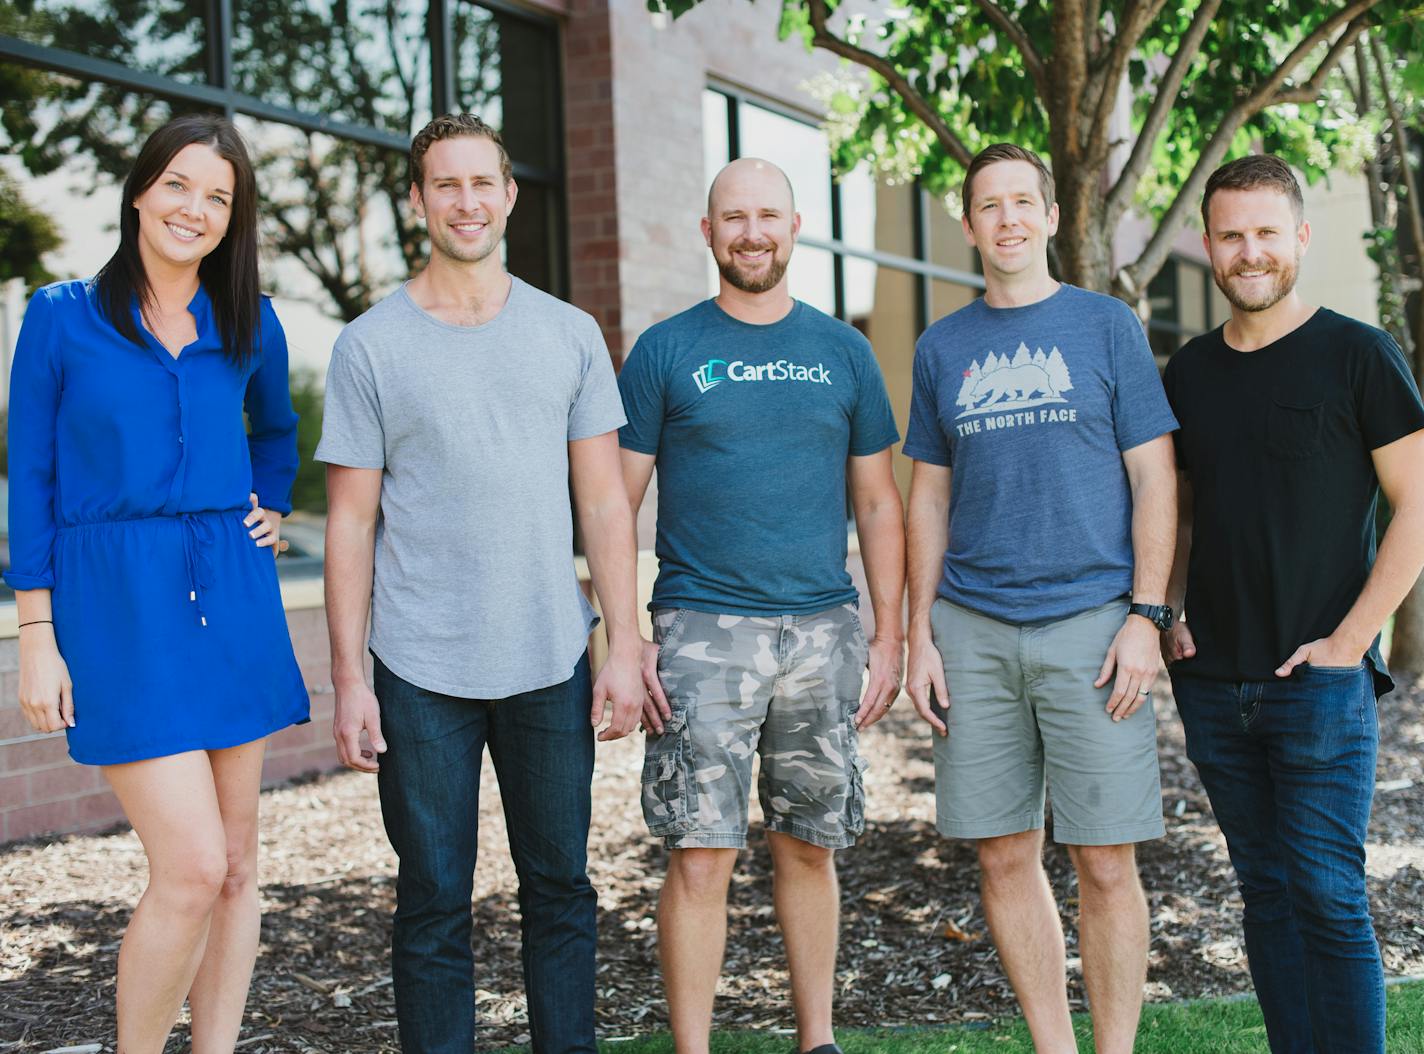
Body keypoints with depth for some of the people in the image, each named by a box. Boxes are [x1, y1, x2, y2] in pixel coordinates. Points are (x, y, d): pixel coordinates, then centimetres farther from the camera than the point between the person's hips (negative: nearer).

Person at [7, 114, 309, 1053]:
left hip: (233, 601, 4)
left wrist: (271, 511, 12)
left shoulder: (249, 325, 9)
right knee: (192, 869, -12)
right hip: (117, 609, -4)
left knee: (237, 864, 7)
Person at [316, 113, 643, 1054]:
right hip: (420, 671, -2)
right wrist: (348, 678, -4)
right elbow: (351, 523, 1)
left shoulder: (571, 335, 7)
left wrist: (625, 646, -1)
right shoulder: (370, 347, 2)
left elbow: (604, 501, 6)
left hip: (550, 660, 2)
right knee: (435, 903, 5)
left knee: (561, 887, 11)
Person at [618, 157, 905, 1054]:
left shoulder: (844, 351, 9)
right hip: (703, 633, -2)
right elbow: (616, 505, 2)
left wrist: (889, 635, 5)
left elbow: (878, 503, 12)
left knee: (811, 847, 11)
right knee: (701, 855, -5)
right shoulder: (666, 351, 2)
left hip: (823, 633, 3)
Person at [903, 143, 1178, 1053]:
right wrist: (919, 635, 7)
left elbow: (1154, 481, 2)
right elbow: (928, 499, 14)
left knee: (1105, 864, -2)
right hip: (974, 630, 3)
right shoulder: (943, 348, 12)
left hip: (1091, 623, -3)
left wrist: (1145, 617, -8)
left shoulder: (1107, 326, 4)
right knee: (1005, 858, 6)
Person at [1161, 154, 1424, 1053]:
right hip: (1212, 683, 5)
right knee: (1267, 895, 11)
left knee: (1328, 898, -4)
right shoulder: (1189, 372, 11)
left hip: (1319, 680, -5)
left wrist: (1348, 639, -12)